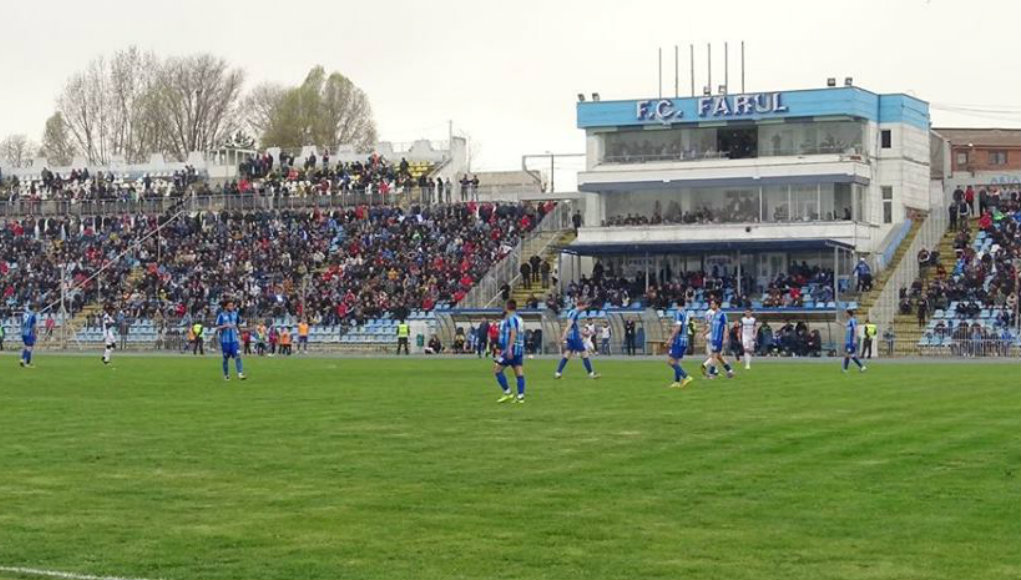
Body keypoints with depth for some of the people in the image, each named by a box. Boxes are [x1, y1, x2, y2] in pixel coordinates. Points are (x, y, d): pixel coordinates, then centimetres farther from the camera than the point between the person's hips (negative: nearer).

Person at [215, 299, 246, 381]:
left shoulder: (235, 314, 6)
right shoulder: (221, 315, -5)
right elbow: (217, 328, -7)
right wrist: (225, 326, -23)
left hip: (234, 339, 2)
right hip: (225, 340, -2)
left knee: (238, 356, -12)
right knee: (226, 358, 6)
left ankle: (240, 374, -18)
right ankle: (226, 375, 20)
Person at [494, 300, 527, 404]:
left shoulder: (511, 318, -9)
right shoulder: (519, 319, 18)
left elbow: (513, 333, -21)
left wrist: (509, 348, -28)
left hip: (510, 350, -9)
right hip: (520, 350, 9)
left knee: (497, 370, -2)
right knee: (519, 373, 3)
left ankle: (507, 393, -5)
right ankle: (520, 396, -3)